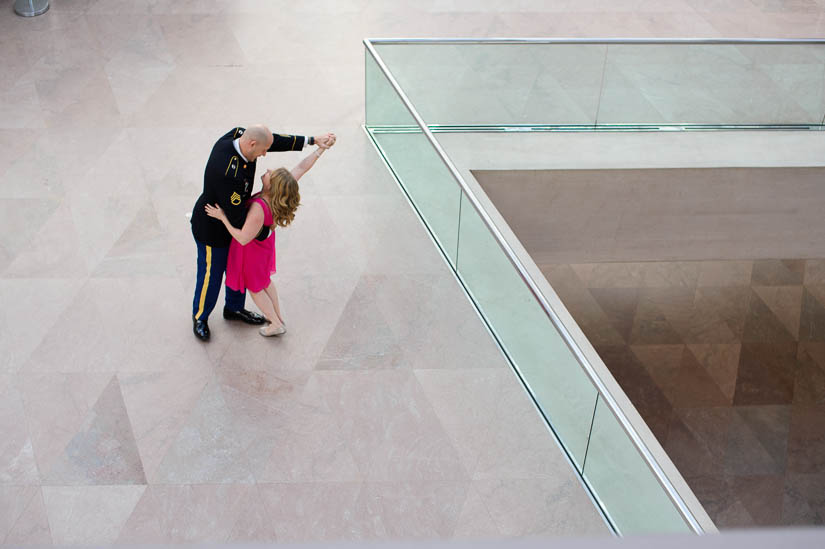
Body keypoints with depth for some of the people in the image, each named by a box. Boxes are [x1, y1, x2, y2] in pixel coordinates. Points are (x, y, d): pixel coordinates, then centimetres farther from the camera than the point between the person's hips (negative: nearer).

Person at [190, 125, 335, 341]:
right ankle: (200, 317, 38)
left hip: (234, 220, 9)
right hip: (213, 228, -9)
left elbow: (278, 141, -6)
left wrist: (313, 140, -9)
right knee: (211, 275, 12)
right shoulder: (227, 173, -41)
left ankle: (234, 308, 47)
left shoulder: (237, 135, -17)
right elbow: (237, 217, -31)